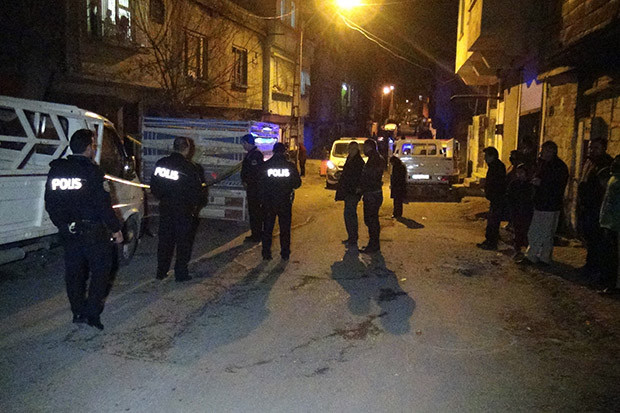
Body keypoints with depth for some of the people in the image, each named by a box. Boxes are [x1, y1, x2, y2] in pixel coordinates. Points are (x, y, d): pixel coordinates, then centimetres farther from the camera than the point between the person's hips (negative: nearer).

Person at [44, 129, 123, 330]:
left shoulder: (56, 171, 6)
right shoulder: (91, 171, -15)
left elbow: (50, 204, 12)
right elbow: (103, 205, -17)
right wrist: (115, 229, -9)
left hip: (68, 232, 7)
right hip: (93, 231, -6)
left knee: (74, 272, 15)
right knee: (100, 270, 6)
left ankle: (78, 312, 23)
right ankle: (92, 312, 5)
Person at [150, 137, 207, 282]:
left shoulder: (160, 164, -1)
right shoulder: (190, 168, -18)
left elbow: (154, 186, 8)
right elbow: (197, 192, -13)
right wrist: (197, 204, 7)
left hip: (165, 209, 5)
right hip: (184, 210, -5)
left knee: (165, 240, 16)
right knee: (183, 242, 8)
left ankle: (161, 271, 24)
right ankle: (181, 273, 13)